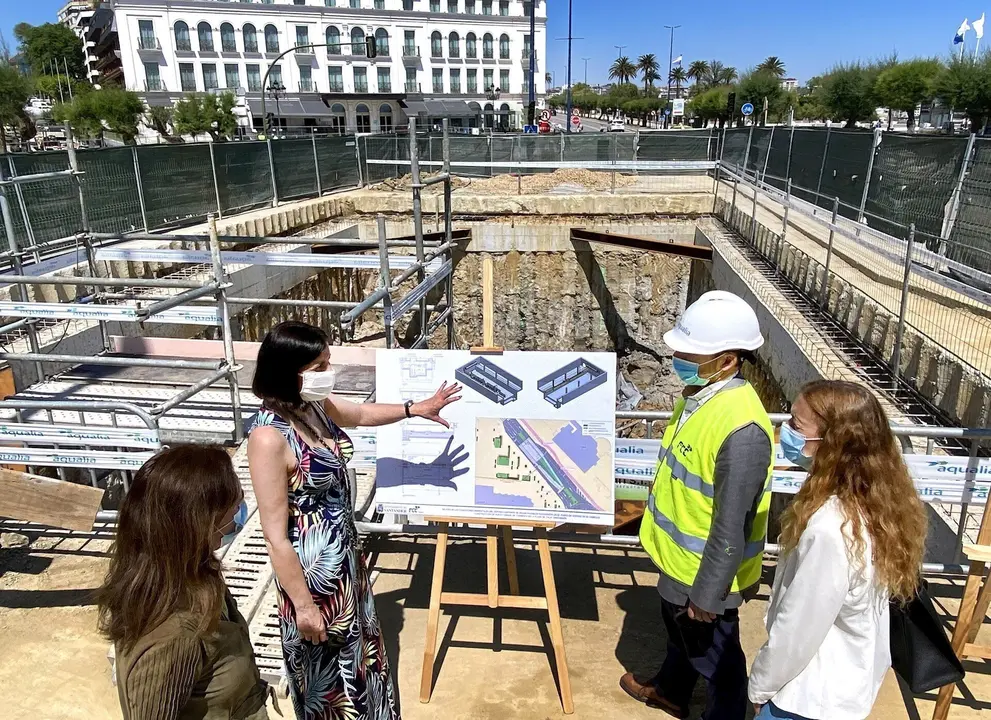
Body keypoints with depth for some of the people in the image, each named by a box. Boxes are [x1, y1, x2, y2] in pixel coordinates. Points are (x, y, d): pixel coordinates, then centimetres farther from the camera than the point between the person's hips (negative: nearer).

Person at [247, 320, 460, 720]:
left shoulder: (315, 405, -5)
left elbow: (362, 413, 19)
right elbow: (276, 536, -25)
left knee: (357, 648, 29)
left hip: (344, 554, 9)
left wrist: (417, 408, 18)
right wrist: (303, 604, -19)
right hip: (311, 567, -8)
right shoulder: (269, 437, -30)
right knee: (327, 664, 16)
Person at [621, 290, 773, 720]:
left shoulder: (741, 428, -34)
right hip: (678, 556, 9)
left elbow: (732, 525, -28)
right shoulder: (698, 393, -4)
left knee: (714, 656, 16)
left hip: (703, 571, -9)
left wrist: (708, 593, -19)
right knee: (679, 632, 32)